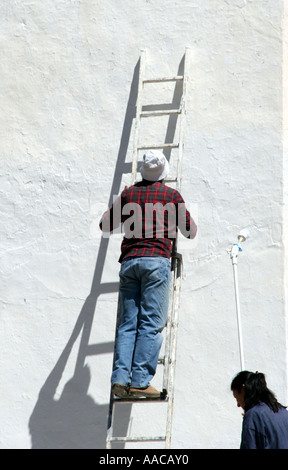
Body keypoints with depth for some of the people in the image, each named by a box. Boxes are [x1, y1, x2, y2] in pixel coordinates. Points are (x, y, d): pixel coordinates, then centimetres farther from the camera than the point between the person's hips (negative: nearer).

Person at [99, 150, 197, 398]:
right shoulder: (171, 195, 7)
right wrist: (190, 223, 36)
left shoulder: (128, 193, 15)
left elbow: (105, 225, 21)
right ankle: (140, 381, -10)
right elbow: (190, 231, 14)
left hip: (129, 261, 4)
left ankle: (120, 378, -5)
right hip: (156, 259, -3)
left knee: (128, 323, 4)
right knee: (151, 323, -5)